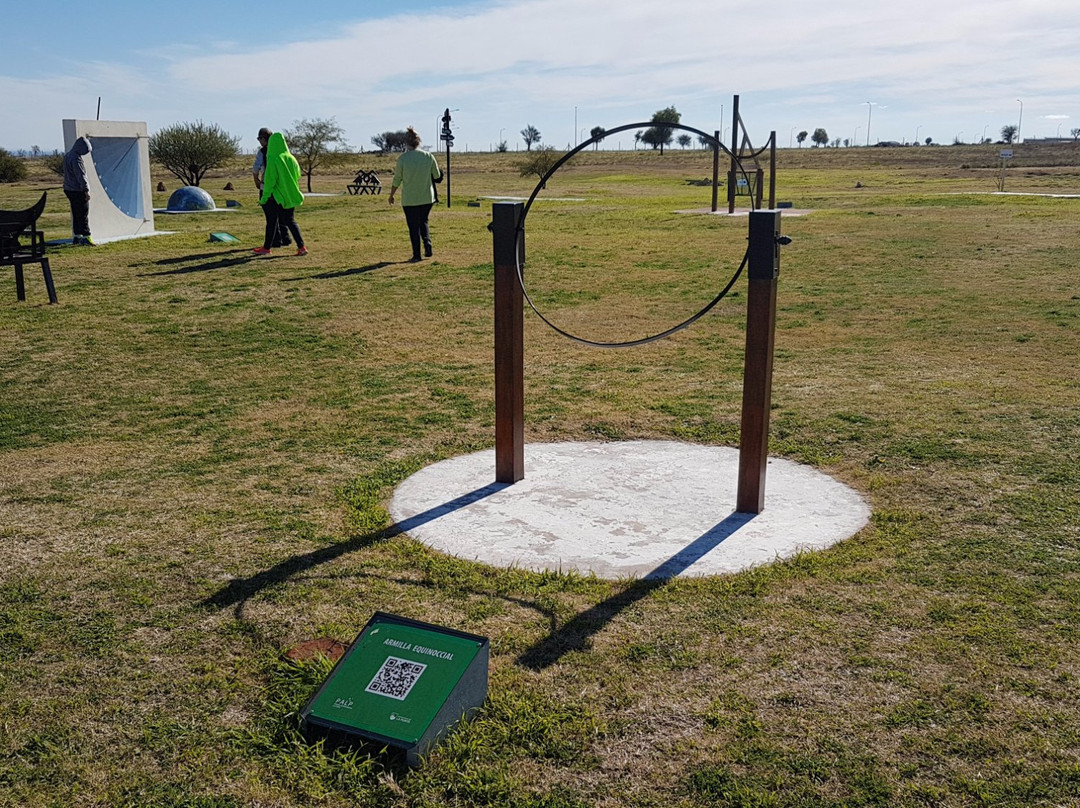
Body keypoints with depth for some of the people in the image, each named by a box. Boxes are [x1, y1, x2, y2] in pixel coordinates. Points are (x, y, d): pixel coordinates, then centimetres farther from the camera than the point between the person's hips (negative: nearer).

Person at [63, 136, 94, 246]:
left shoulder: (67, 156, 14)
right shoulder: (76, 159, -18)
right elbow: (81, 176, -20)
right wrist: (86, 190, -17)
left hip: (69, 190, 9)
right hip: (78, 191, -9)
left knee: (76, 214, 13)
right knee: (83, 214, -7)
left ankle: (76, 236, 17)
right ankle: (86, 237, -8)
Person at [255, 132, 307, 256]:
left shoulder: (273, 160, -15)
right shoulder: (291, 158, 2)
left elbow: (270, 180, -16)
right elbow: (298, 177, 11)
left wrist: (264, 197, -10)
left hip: (277, 196, -5)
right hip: (290, 196, 5)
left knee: (272, 222, 6)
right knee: (290, 221, 12)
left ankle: (266, 248, 15)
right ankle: (301, 247, 1)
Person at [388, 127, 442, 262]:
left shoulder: (402, 159, -11)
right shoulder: (429, 156, -4)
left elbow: (397, 180, -4)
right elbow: (437, 177, 5)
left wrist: (391, 195, 11)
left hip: (409, 199, -3)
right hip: (427, 197, 3)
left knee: (413, 227, 8)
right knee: (423, 222, 22)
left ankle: (416, 255, 9)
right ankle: (428, 246, 2)